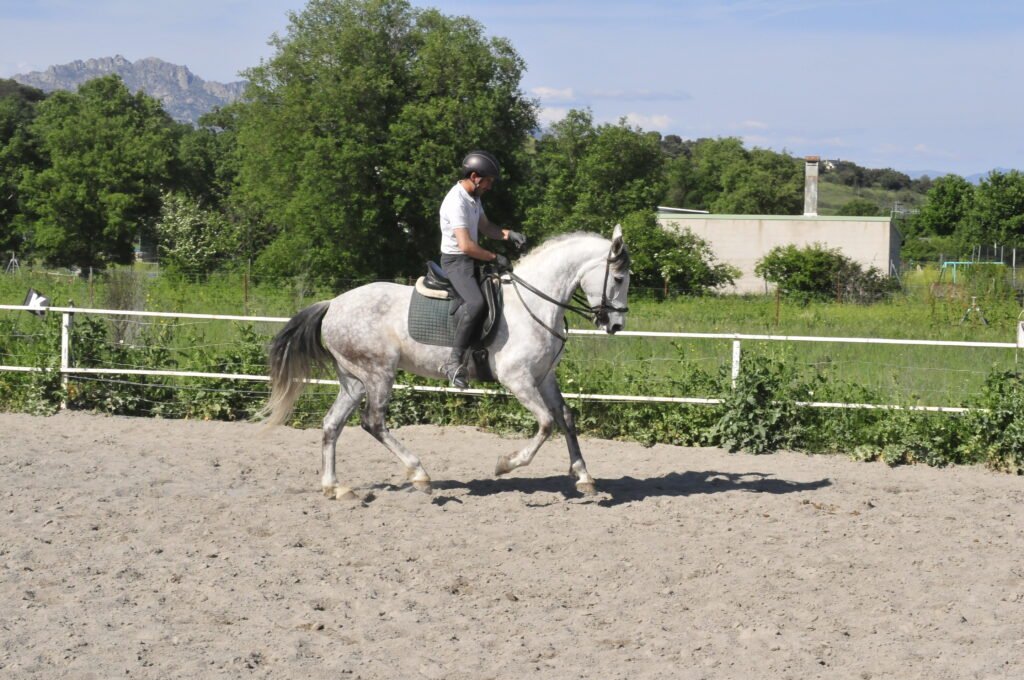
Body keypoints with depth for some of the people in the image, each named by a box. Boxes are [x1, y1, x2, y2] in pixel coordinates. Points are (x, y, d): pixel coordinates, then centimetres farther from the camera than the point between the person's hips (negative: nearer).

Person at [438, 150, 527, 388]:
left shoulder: (474, 197, 10)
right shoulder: (456, 202, -22)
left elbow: (485, 226, 21)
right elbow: (465, 245, -26)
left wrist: (508, 234, 2)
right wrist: (495, 258, -17)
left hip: (472, 261, 11)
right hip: (456, 261, -11)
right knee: (475, 302, -31)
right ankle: (454, 361, -28)